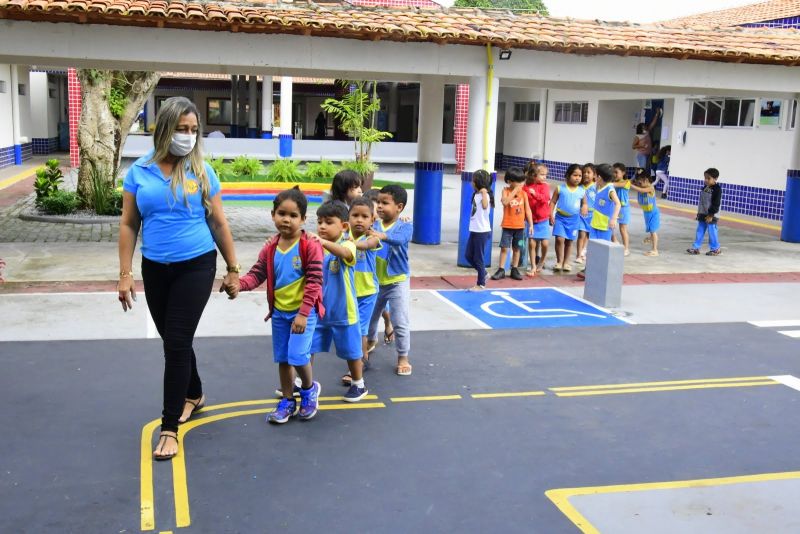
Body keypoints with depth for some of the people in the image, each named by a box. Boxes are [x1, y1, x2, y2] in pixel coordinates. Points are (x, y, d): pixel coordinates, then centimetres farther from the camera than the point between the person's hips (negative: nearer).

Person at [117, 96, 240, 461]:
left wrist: (232, 269, 4)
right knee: (172, 341, 15)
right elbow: (129, 225, 3)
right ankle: (194, 395, 41)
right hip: (155, 269, 3)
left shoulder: (201, 171, -4)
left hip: (196, 267, -3)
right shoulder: (139, 172, -1)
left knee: (177, 343, -5)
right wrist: (125, 274, -1)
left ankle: (169, 427, 3)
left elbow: (218, 223, 2)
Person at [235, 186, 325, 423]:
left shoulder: (310, 246, -16)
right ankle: (288, 401, 29)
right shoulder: (270, 248, 0)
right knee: (282, 358, 13)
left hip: (304, 311, -5)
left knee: (297, 355, -13)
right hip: (279, 312, 5)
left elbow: (314, 281, -17)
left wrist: (303, 313, -21)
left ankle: (309, 389, 18)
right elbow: (256, 274, -1)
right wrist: (238, 283, -24)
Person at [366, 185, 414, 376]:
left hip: (398, 282, -4)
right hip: (375, 281, 4)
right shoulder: (374, 225, -4)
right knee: (369, 316, 22)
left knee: (400, 322, -2)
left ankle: (403, 358, 14)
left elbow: (400, 239, -38)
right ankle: (371, 340, 51)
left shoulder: (405, 226, -17)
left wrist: (382, 235, -56)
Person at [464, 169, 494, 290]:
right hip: (474, 230, 9)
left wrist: (484, 192, -34)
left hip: (482, 232, -9)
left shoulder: (485, 195, -15)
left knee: (478, 258, 0)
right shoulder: (476, 194, 12)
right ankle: (483, 274, 30)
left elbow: (485, 206, -39)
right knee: (468, 255, 14)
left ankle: (481, 284, 12)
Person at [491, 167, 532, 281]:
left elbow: (527, 209, 5)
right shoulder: (506, 191, -6)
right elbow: (504, 202, -26)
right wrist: (514, 191, -25)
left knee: (516, 248, 10)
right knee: (504, 248, -2)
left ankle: (515, 269, 20)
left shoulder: (523, 193, 2)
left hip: (520, 226, 3)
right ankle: (501, 270, 5)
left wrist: (531, 224, 2)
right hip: (507, 225, -3)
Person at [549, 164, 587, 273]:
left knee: (569, 241, 11)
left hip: (574, 220, 2)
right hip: (560, 218, -2)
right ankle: (559, 262, 1)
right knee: (560, 239, -13)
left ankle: (566, 262, 24)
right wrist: (551, 215, -10)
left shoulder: (582, 191, 0)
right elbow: (553, 202, -2)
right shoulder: (560, 188, -6)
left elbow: (584, 203, 12)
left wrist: (585, 208, -11)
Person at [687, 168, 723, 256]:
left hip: (711, 216, -8)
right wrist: (699, 212, 19)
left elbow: (716, 204, -17)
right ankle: (696, 248, 12)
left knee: (712, 232, -1)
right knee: (700, 231, 9)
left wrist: (711, 215, -19)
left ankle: (716, 249, 12)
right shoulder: (705, 188, 11)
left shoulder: (717, 189, -14)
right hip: (702, 214, 8)